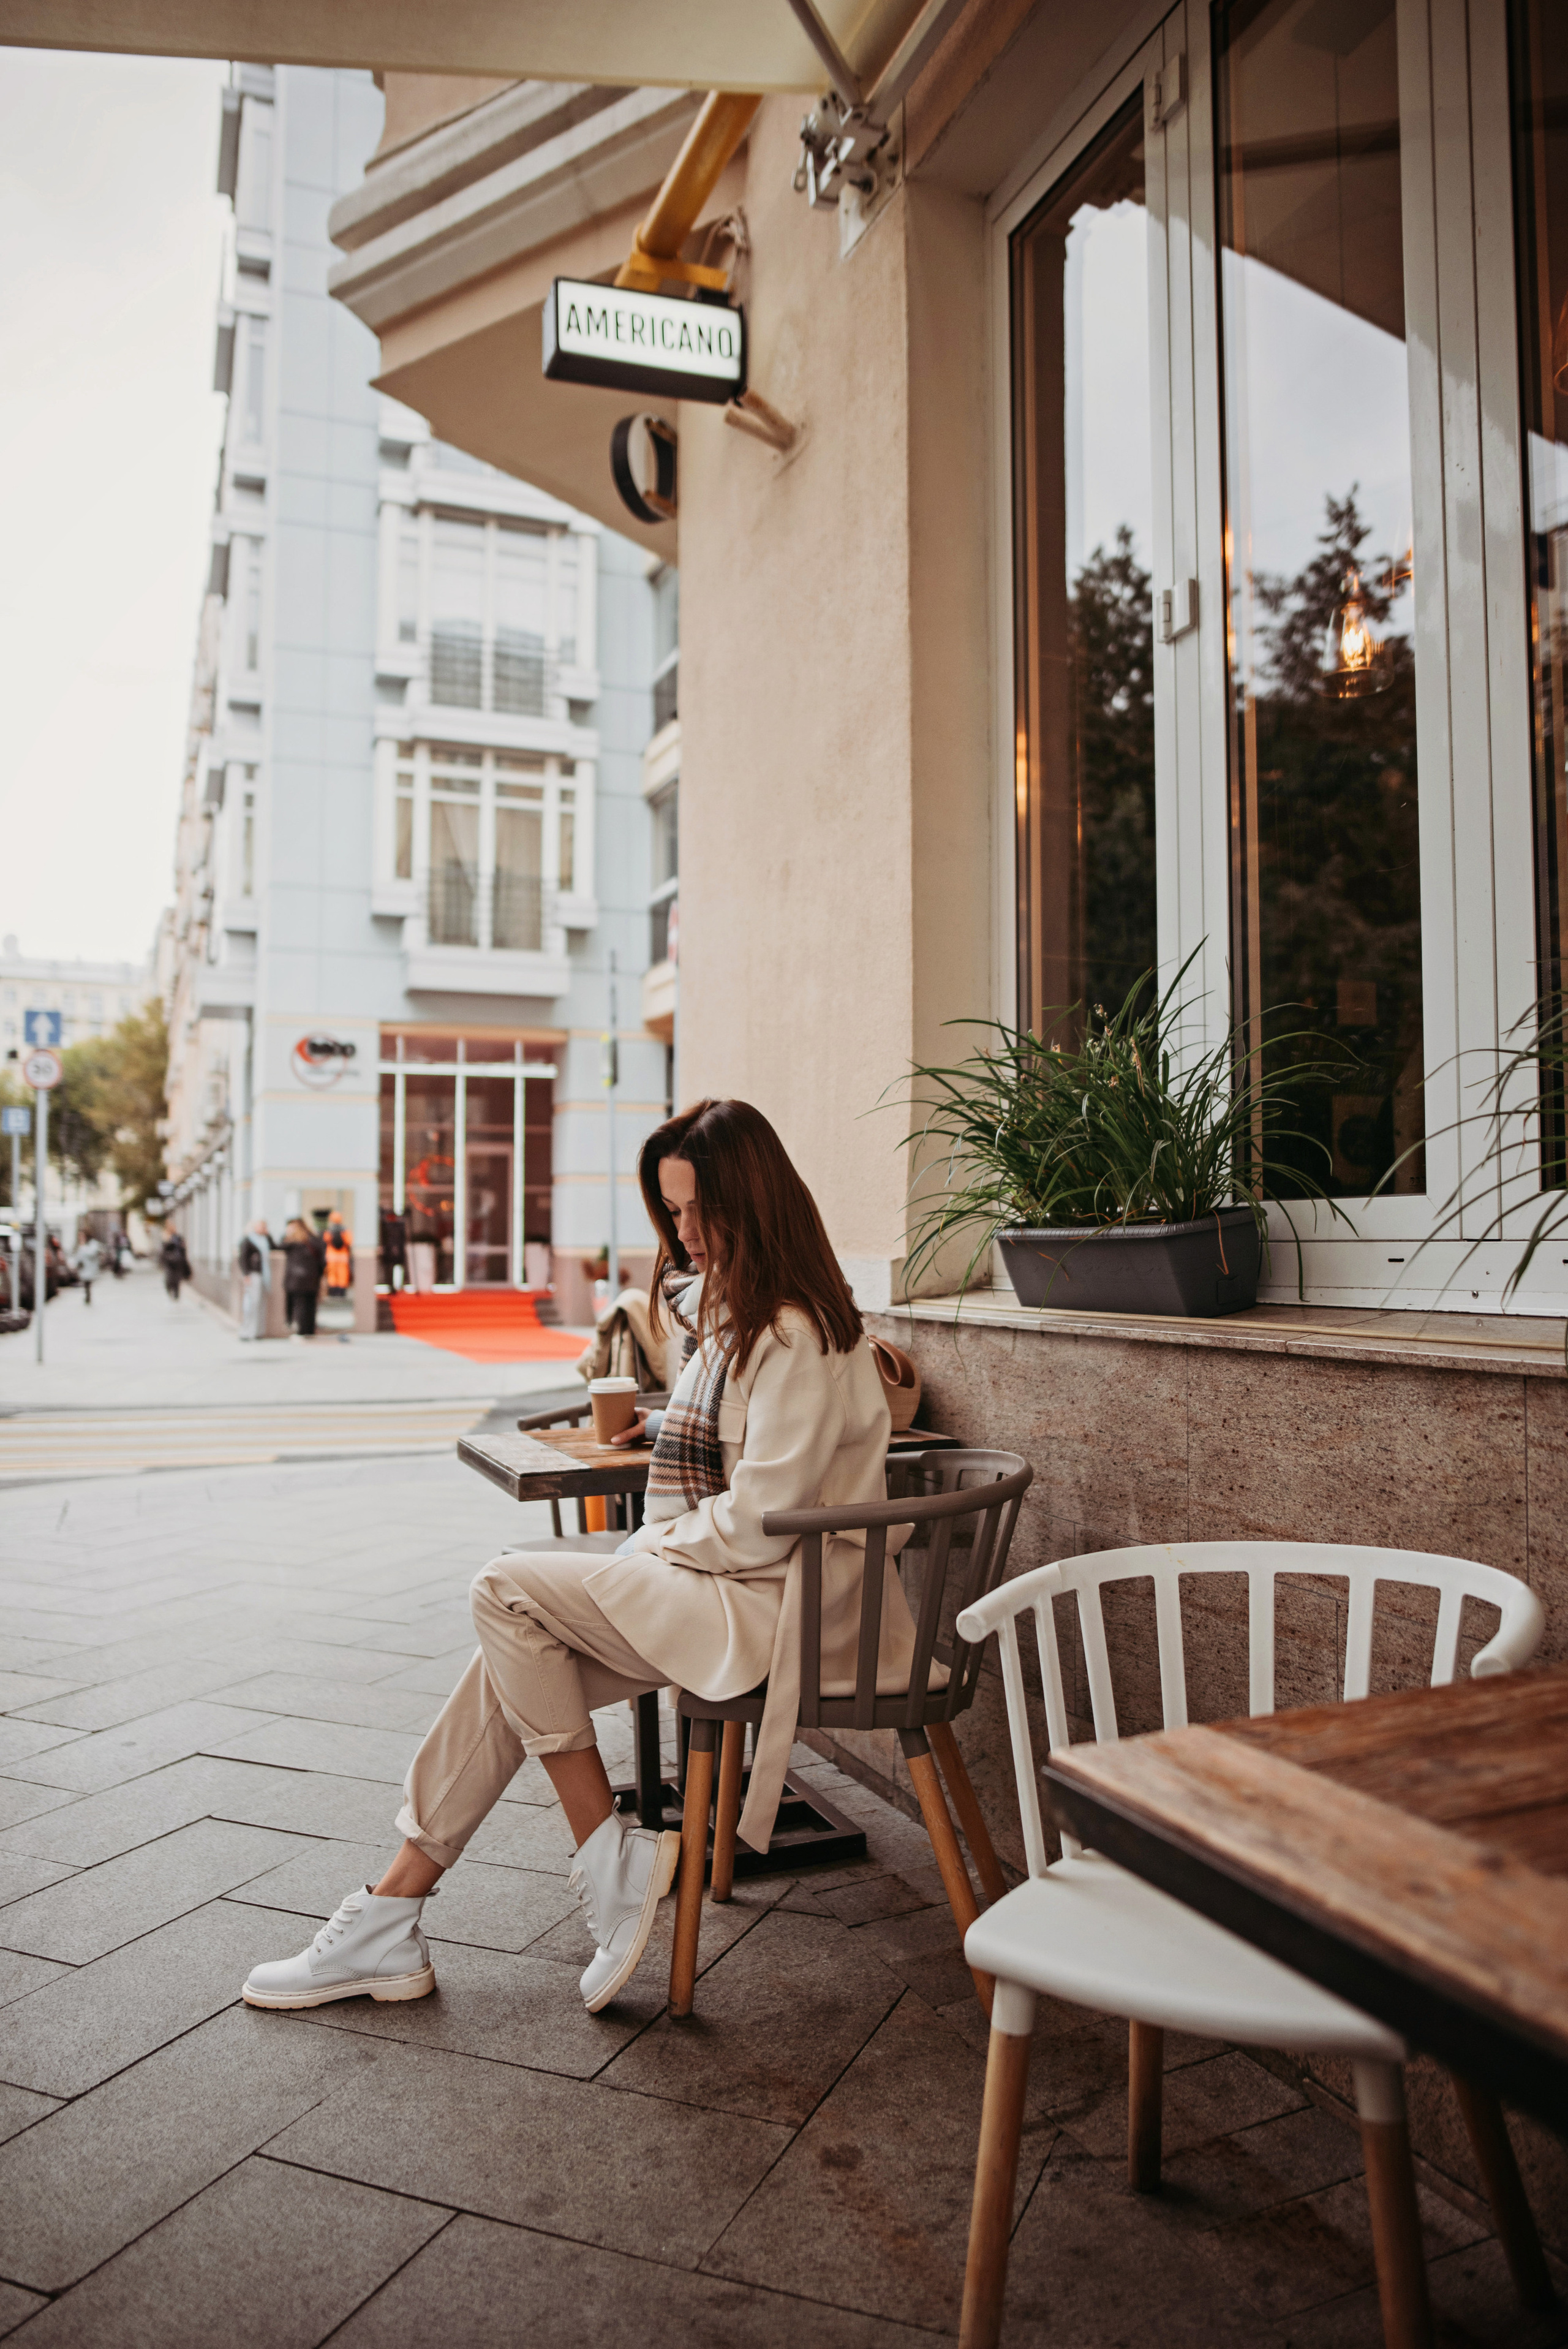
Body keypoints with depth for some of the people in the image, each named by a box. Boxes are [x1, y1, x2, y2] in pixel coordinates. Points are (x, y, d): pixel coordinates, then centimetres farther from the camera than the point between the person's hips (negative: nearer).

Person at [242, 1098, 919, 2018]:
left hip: (776, 1607, -10)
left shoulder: (795, 1335, -19)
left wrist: (661, 1544, -7)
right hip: (722, 1578, 10)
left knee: (508, 1593, -14)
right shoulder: (733, 1313, 14)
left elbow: (760, 1520, -22)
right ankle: (389, 1922, 4)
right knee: (516, 1662, -4)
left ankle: (612, 1862, -5)